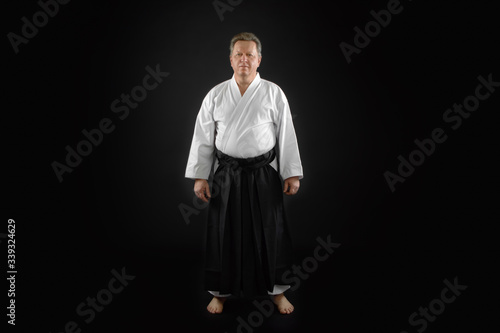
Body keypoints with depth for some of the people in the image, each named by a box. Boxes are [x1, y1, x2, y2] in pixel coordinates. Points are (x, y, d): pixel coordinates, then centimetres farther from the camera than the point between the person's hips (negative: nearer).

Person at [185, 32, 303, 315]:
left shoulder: (273, 93, 0)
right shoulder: (216, 95, 3)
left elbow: (286, 135, 1)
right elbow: (203, 137, 5)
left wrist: (292, 174, -1)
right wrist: (200, 176, 1)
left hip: (263, 175, -1)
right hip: (227, 174, 1)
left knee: (270, 232, 5)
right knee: (224, 233, 8)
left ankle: (276, 290, 25)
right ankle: (221, 292, 27)